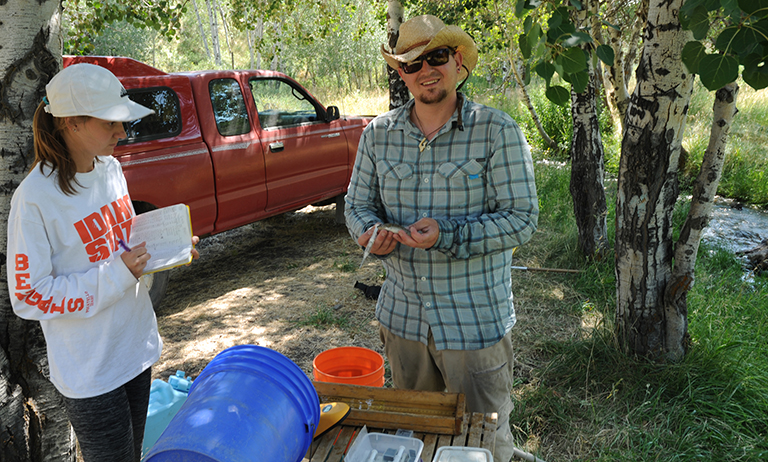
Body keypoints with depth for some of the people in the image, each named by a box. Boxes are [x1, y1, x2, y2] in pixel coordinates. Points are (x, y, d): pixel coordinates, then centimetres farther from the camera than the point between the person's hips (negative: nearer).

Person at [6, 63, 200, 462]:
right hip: (89, 371, -7)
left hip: (137, 346, 7)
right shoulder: (36, 197, -22)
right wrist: (116, 275, -24)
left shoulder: (111, 168, 0)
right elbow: (28, 296, -18)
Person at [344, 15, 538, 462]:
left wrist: (447, 235, -26)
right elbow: (357, 203, 9)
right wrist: (371, 232, -15)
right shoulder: (378, 133, 2)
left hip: (476, 321, -4)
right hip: (401, 315, 4)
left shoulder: (498, 131, -11)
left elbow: (522, 219, -13)